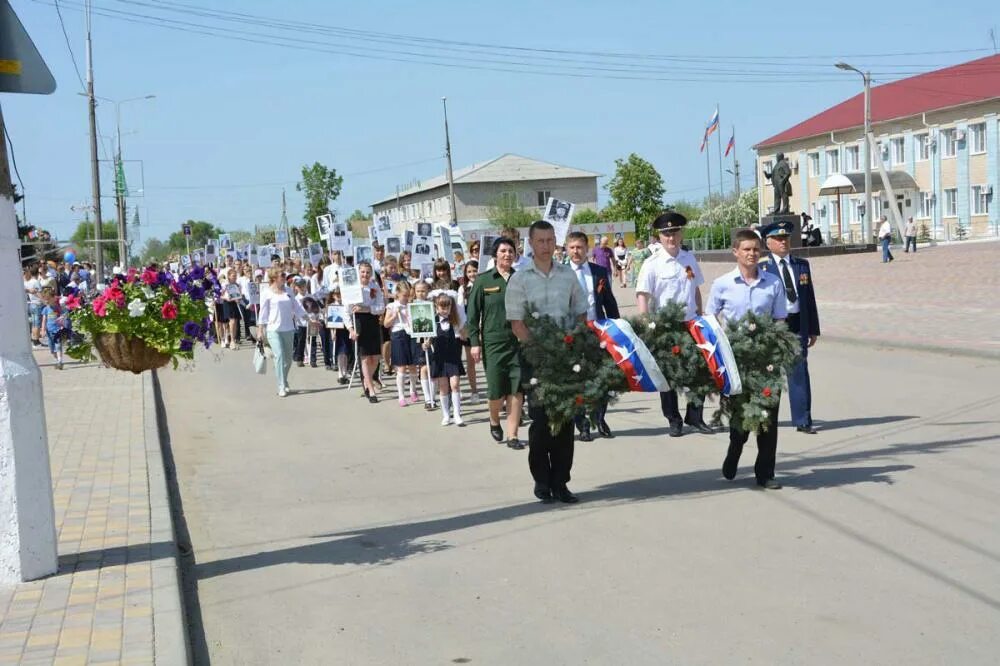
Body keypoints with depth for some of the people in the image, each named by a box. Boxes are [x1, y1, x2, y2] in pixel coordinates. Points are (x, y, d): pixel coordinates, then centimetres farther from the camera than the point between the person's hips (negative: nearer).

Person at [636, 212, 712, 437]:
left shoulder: (690, 259, 5)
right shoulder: (652, 264, -9)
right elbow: (642, 296, -13)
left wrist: (700, 316, 15)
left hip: (690, 323, 4)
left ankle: (694, 415, 21)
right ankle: (673, 420, 20)